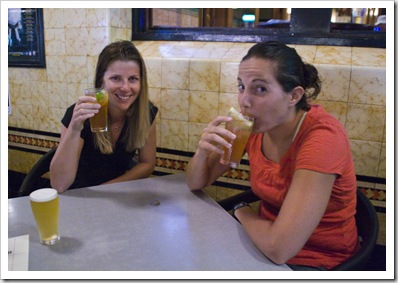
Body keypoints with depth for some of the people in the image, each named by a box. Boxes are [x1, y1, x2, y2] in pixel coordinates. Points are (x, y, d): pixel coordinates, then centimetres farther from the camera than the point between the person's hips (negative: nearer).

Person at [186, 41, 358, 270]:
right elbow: (196, 184, 0)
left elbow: (279, 247, -34)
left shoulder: (322, 137, -28)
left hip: (316, 262, -5)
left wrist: (242, 211, -14)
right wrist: (202, 151, -21)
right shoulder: (252, 126, -8)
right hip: (265, 243, 6)